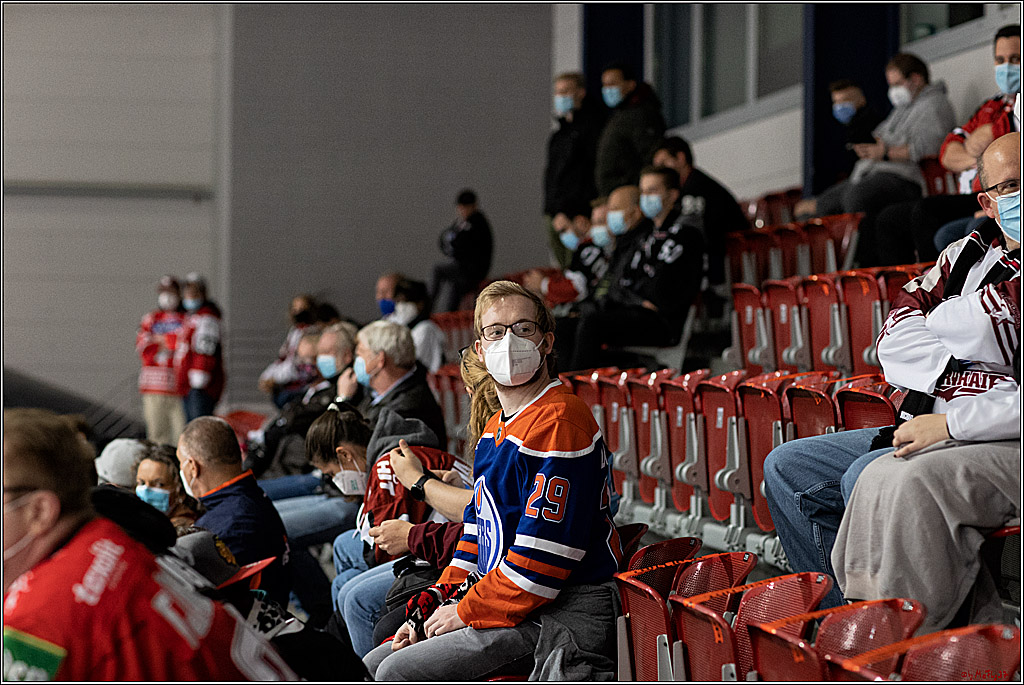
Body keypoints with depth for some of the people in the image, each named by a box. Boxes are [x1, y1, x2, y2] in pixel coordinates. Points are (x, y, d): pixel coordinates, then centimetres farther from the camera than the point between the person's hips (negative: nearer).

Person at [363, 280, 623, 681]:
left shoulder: (559, 422, -17)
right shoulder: (496, 427, 16)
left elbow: (543, 555, -22)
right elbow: (480, 528, 21)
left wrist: (467, 611, -13)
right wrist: (438, 605, 9)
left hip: (566, 616, -10)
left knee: (398, 673, -15)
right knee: (375, 663, 11)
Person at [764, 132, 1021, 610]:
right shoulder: (968, 254, 13)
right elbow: (894, 342, 3)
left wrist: (953, 421, -19)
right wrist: (967, 382, -14)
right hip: (932, 431, 9)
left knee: (869, 477, -30)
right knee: (787, 467, 7)